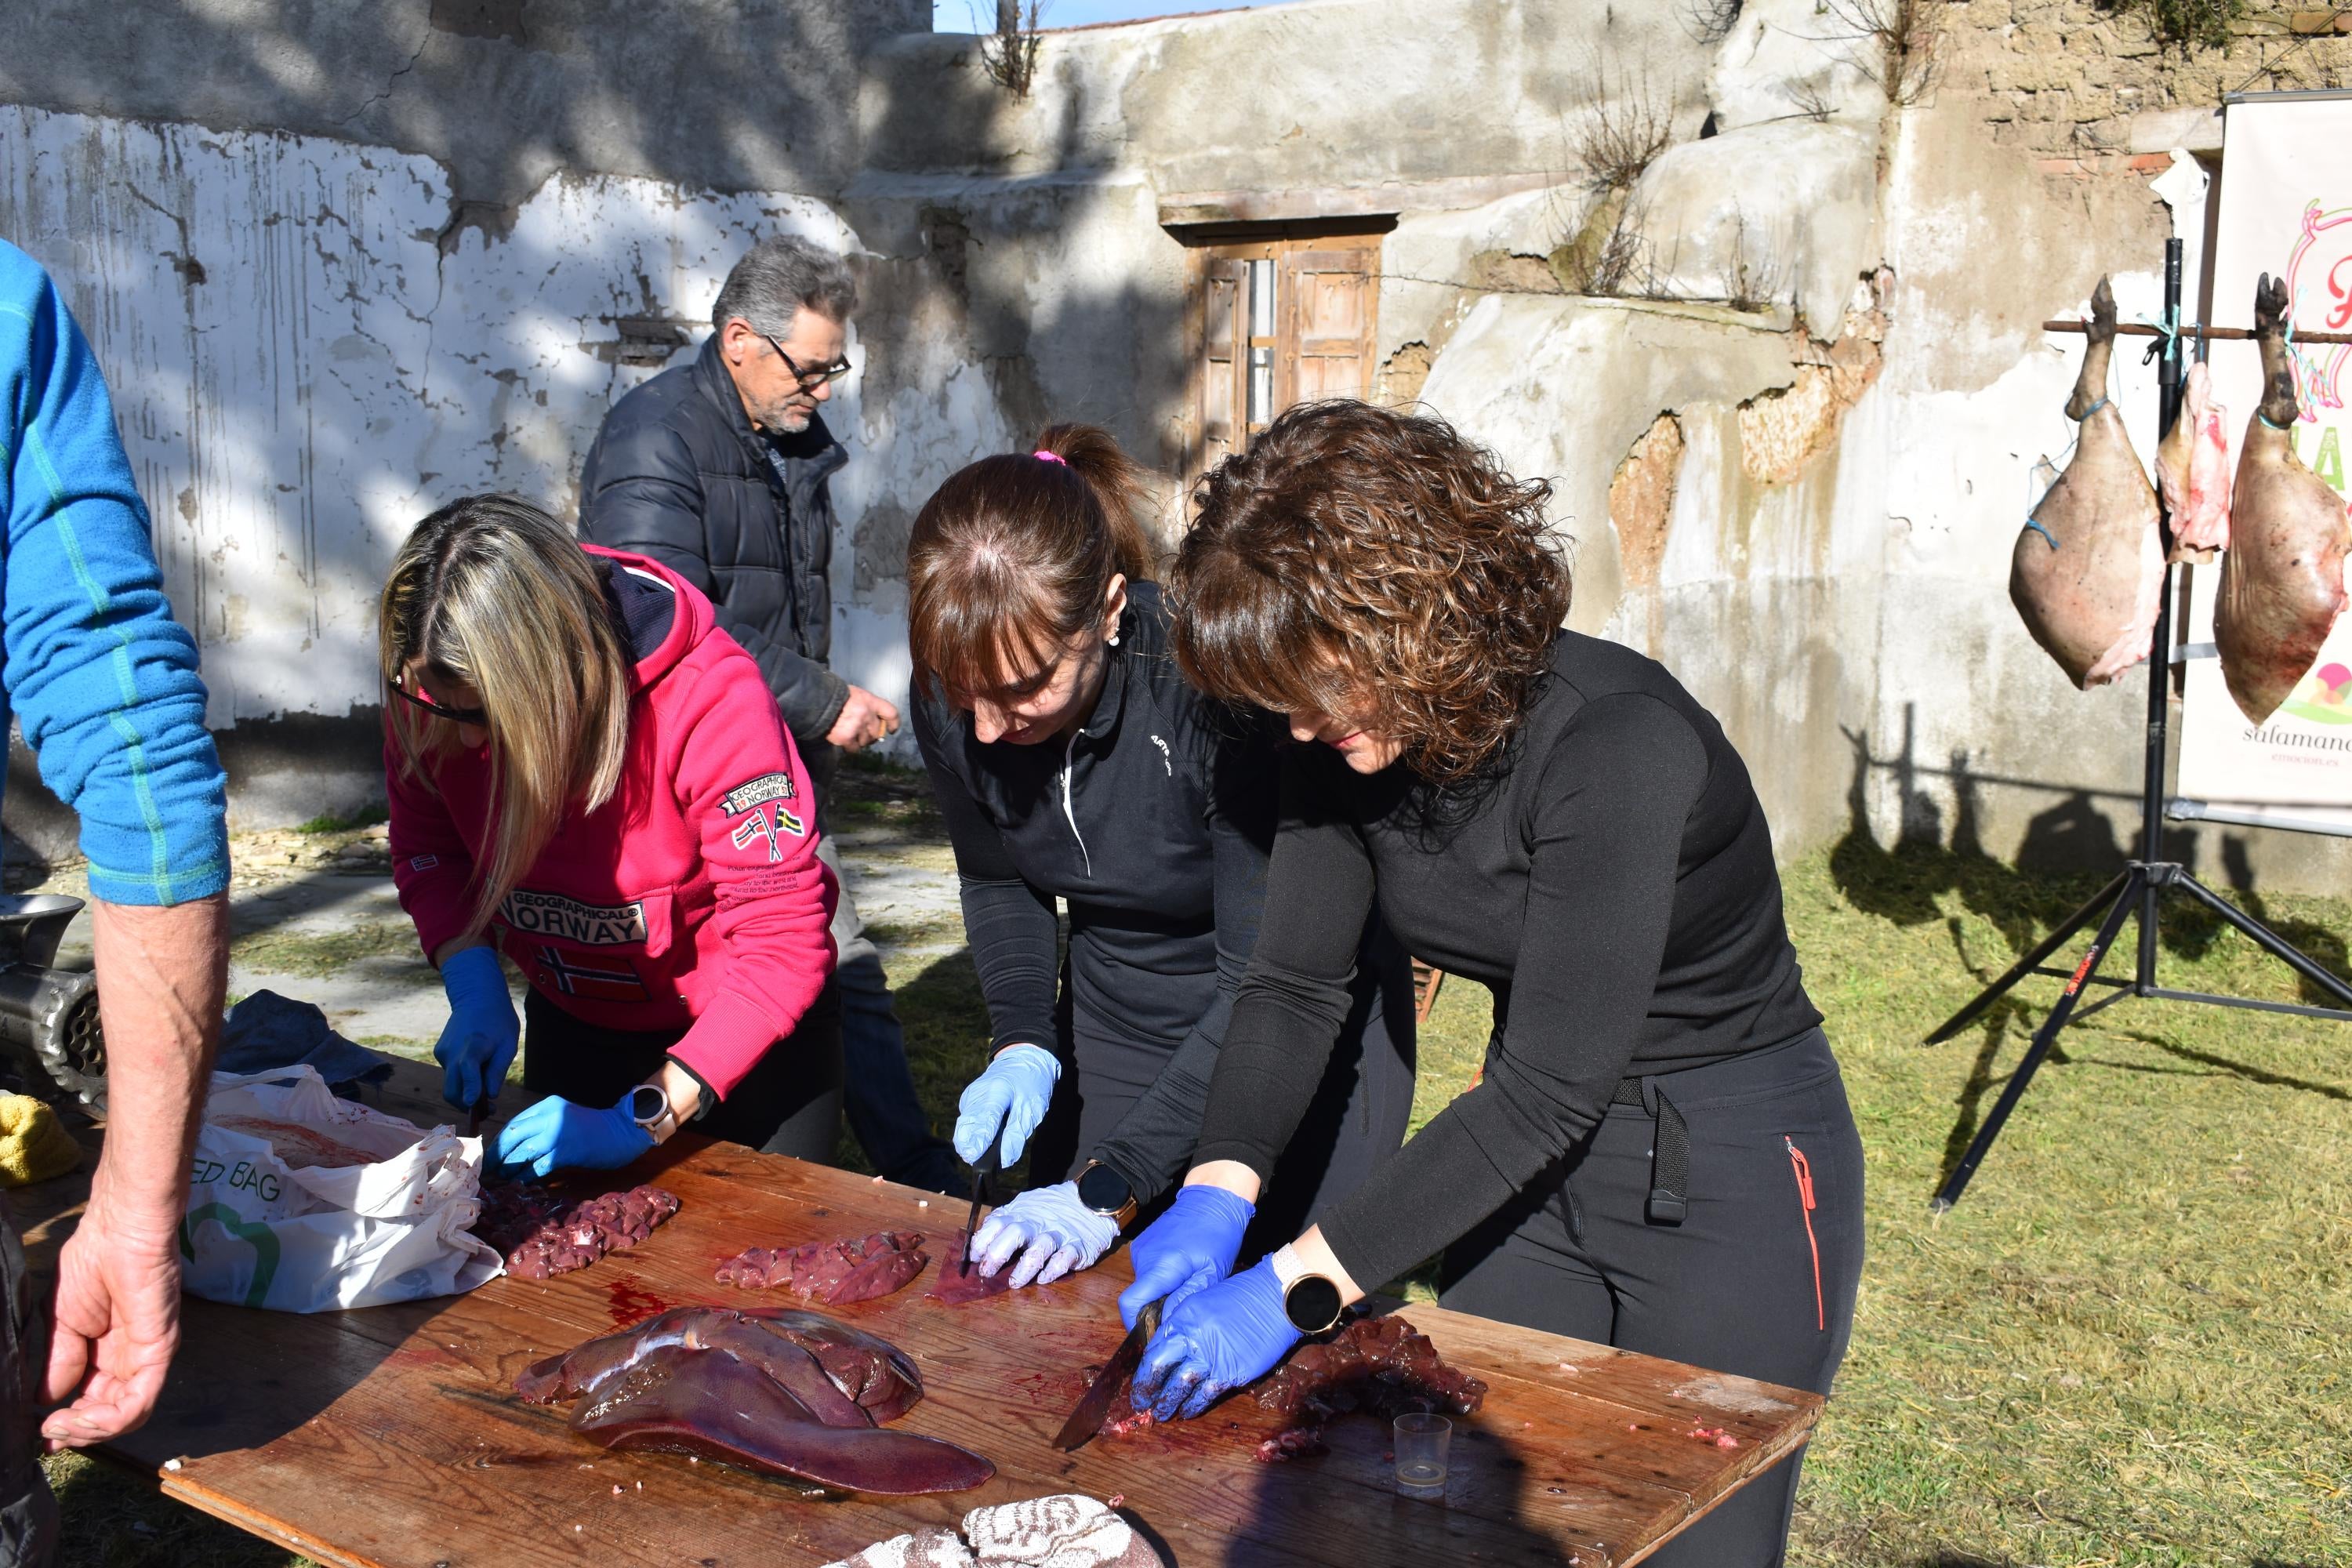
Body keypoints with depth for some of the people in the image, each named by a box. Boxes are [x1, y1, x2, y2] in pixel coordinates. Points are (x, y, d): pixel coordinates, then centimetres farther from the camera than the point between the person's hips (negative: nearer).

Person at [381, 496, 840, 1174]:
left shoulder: (712, 697, -34)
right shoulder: (432, 687, -19)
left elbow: (785, 944, -33)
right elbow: (427, 850, -1)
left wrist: (640, 1120, -37)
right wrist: (475, 989, -19)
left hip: (748, 1031, -4)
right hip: (575, 1027, 5)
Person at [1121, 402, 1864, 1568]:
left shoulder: (1615, 743, -30)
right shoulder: (1348, 745, -10)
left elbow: (1552, 1085, -32)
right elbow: (1292, 988, -3)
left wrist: (1297, 1288, -33)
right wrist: (1220, 1194, -20)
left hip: (1731, 1176, -6)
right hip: (1531, 1161, 6)